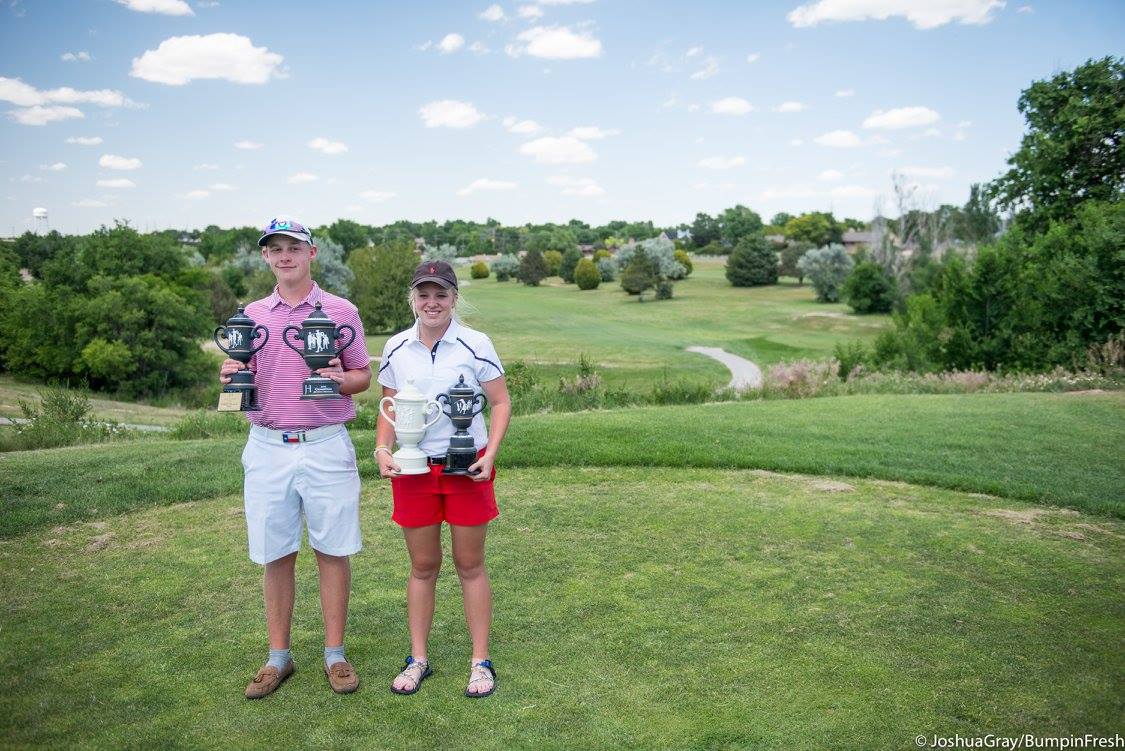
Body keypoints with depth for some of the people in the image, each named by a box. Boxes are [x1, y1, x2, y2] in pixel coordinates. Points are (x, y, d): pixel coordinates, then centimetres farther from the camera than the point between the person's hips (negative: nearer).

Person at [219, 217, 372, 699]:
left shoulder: (341, 311, 2)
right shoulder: (251, 314, 10)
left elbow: (364, 377, 5)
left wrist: (340, 380, -16)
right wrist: (232, 377, -9)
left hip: (326, 446, -2)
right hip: (267, 447, 2)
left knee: (332, 550, 5)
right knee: (275, 554, 8)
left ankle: (334, 654, 18)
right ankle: (278, 657, 22)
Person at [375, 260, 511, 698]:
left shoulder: (475, 345, -5)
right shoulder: (395, 348, 4)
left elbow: (501, 402, -1)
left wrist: (490, 454, -13)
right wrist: (382, 449, -5)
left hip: (466, 466, -2)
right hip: (413, 469, 3)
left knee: (470, 566, 6)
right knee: (422, 567, 11)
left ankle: (481, 662, 18)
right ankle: (418, 659, 24)